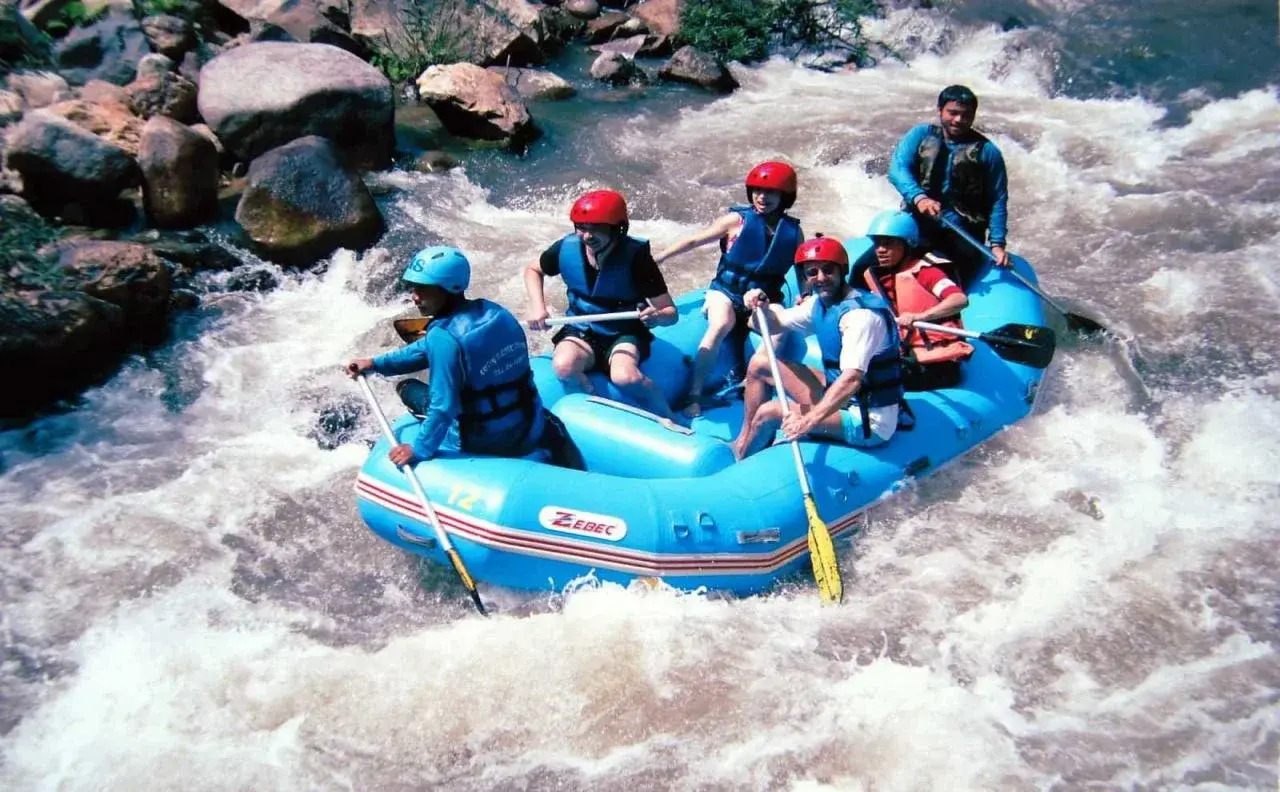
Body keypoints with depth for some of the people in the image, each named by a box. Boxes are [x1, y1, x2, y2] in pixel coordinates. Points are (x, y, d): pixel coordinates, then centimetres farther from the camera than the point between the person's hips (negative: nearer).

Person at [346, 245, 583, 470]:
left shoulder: (444, 336, -23)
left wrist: (420, 450, -9)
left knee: (407, 388, 14)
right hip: (529, 433, 5)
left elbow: (443, 406, -22)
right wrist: (377, 363, 16)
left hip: (482, 444, -5)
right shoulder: (496, 313, 0)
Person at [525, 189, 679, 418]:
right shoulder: (567, 248, -11)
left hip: (624, 334, -3)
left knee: (625, 377, -36)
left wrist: (657, 317, -42)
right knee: (564, 367, -32)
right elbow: (533, 270, 11)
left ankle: (668, 421, -12)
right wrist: (537, 307, -6)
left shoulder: (636, 257, -20)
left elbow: (670, 312, -17)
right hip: (581, 331, 3)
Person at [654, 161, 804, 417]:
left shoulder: (793, 231, 3)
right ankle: (694, 396, -30)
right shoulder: (738, 220, -5)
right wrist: (656, 259, -7)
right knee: (721, 325, -33)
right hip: (726, 290, -2)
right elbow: (694, 241, -3)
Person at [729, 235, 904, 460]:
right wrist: (763, 307, -9)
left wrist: (809, 420, -44)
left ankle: (739, 455, 14)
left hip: (867, 424, -9)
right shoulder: (821, 303, 2)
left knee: (768, 412, -18)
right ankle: (742, 441, 20)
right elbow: (777, 322, 14)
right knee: (760, 363, 12)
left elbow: (852, 379, -37)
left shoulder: (860, 314, -25)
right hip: (838, 399, 10)